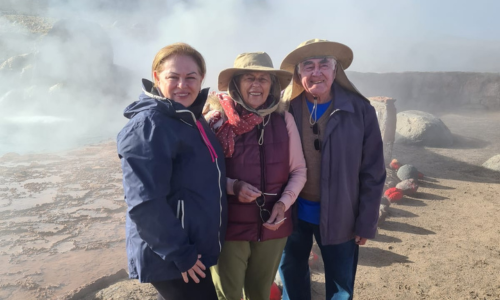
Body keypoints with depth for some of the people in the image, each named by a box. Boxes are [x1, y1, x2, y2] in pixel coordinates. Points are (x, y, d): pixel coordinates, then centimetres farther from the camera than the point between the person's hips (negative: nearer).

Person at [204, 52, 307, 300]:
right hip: (229, 226, -2)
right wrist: (232, 186, -20)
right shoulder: (216, 120, -9)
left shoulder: (284, 120, -3)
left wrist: (284, 202, -12)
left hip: (272, 225, 3)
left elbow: (299, 171, 4)